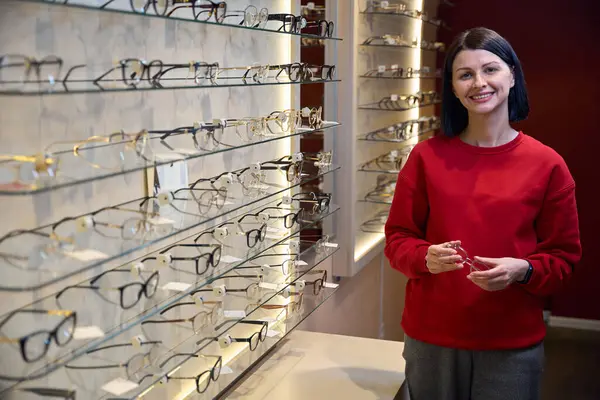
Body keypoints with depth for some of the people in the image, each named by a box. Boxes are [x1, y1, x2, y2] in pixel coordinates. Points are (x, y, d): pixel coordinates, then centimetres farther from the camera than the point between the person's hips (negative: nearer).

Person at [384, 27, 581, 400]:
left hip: (513, 345, -1)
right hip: (431, 337, 1)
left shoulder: (547, 165, -4)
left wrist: (522, 270, -18)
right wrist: (426, 258, -17)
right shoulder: (427, 156, -2)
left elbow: (563, 256, 1)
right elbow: (398, 237, 3)